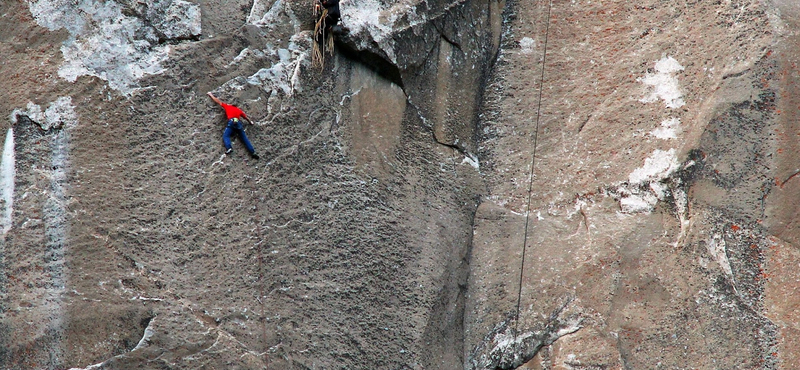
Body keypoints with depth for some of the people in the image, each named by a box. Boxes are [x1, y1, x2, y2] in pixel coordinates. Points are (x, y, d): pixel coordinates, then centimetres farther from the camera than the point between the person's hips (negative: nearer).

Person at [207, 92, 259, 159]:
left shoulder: (227, 106, 21)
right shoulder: (239, 110, 28)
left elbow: (218, 101, 29)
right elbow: (246, 117, 36)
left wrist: (211, 95, 44)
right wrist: (250, 121, 57)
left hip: (231, 122, -3)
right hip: (239, 123, 4)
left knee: (225, 136, -5)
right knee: (244, 138, 5)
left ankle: (228, 148, -33)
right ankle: (253, 152, -4)